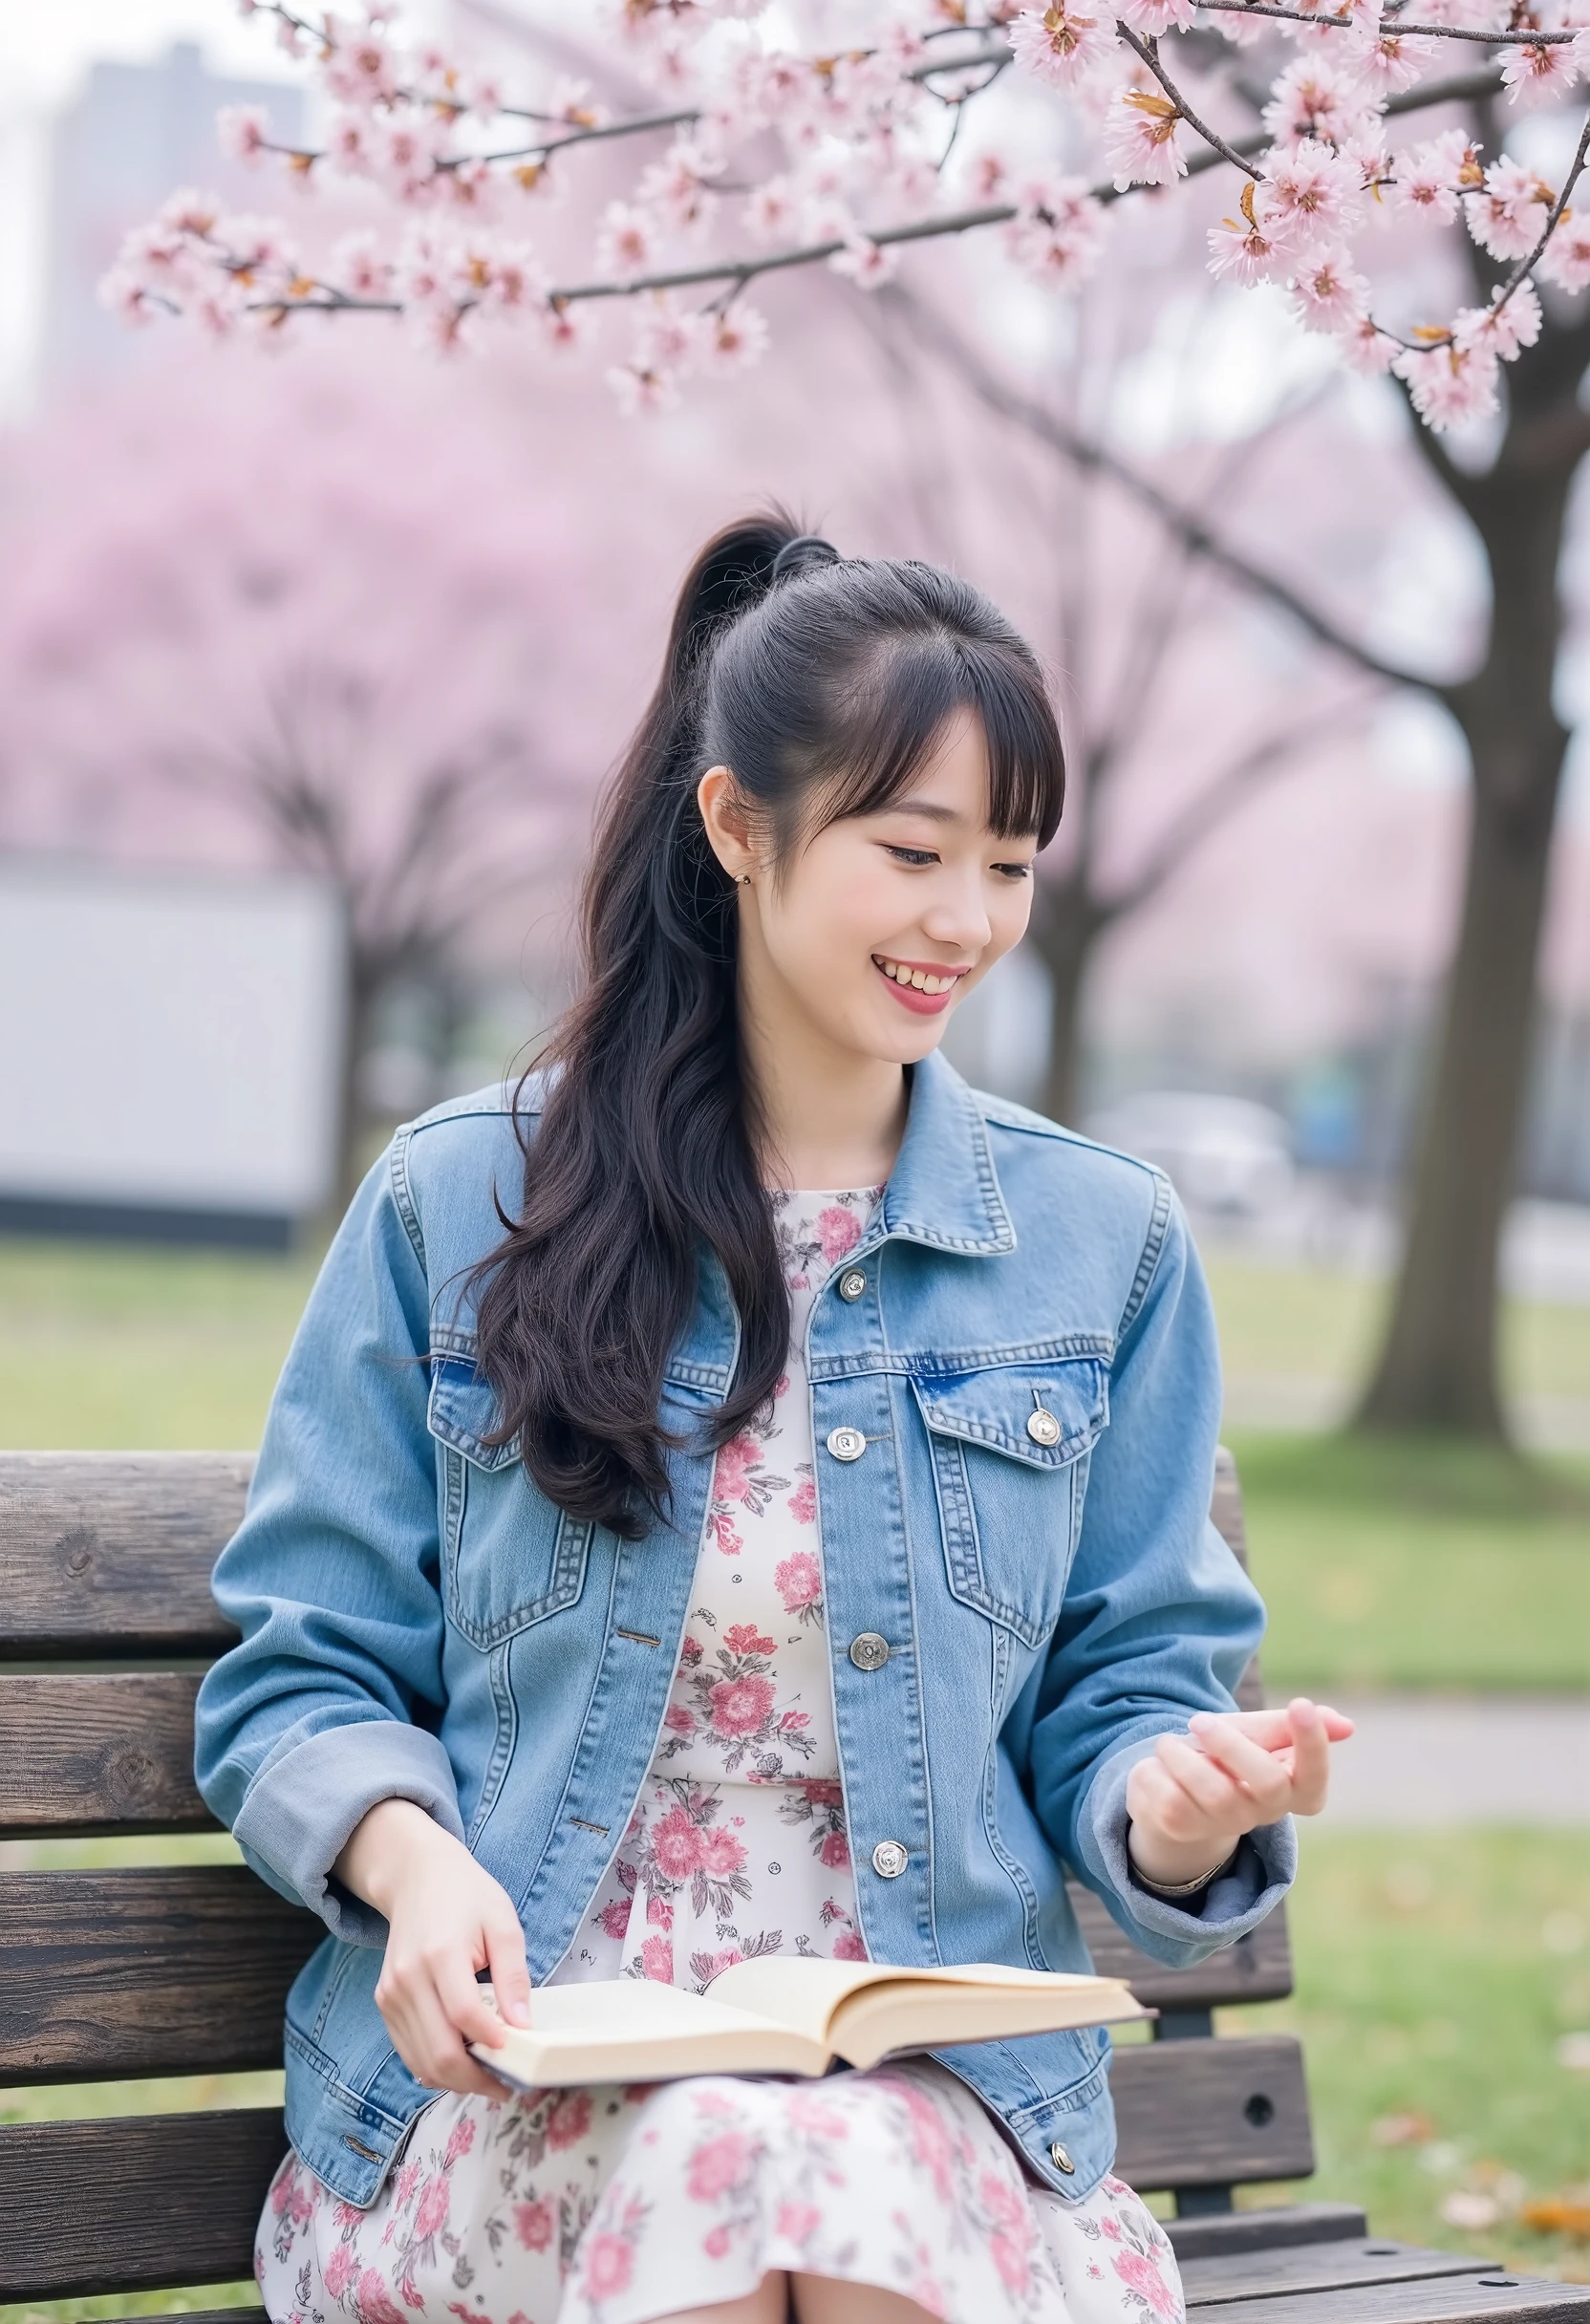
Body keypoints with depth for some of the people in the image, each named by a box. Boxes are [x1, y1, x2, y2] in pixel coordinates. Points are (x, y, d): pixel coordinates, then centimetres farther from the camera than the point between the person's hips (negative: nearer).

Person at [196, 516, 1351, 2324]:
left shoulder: (1103, 1246, 10)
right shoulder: (454, 1207, 6)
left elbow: (1119, 1692, 11)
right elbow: (297, 1676, 7)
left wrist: (1185, 1793, -13)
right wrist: (413, 1857, -14)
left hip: (937, 2077, 1)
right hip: (522, 2059, -1)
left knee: (849, 2169, -34)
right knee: (720, 2155, -34)